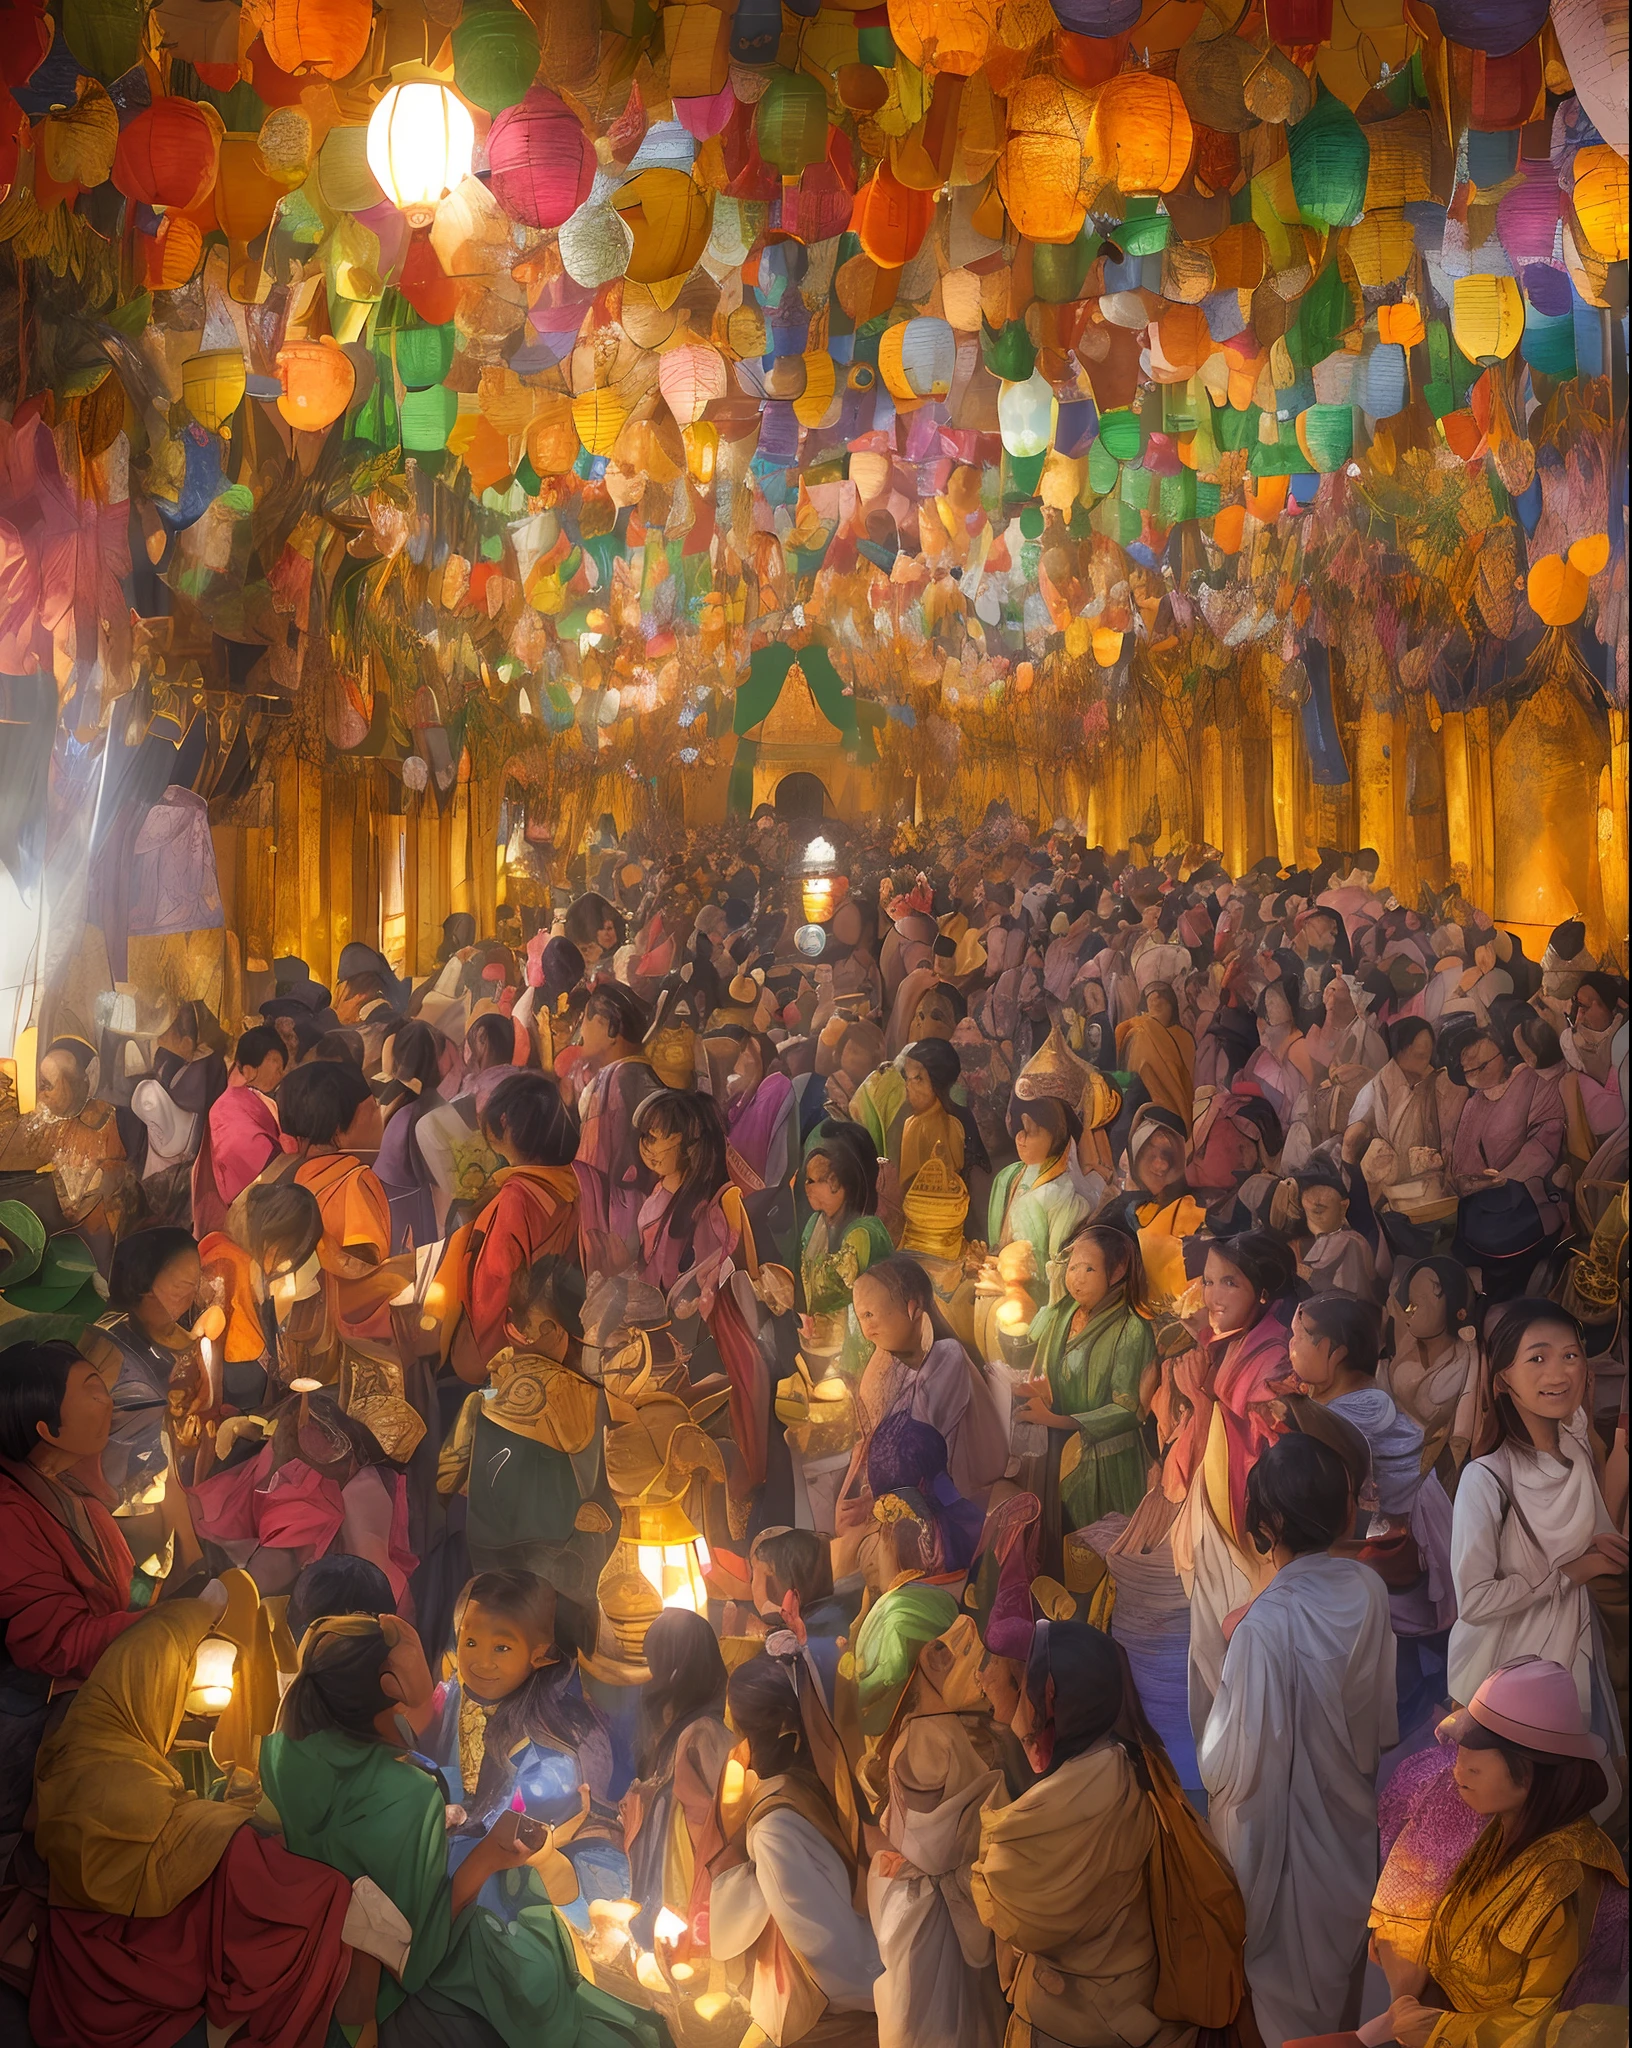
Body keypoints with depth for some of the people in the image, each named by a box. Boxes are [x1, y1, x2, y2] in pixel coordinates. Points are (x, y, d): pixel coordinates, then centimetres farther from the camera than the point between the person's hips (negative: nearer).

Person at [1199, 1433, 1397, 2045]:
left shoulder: (1266, 1626, -34)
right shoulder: (1368, 1591, -15)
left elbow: (1233, 1767, -25)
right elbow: (1382, 1722, -1)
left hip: (1282, 1835, -5)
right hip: (1352, 1825, 6)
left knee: (1290, 1999, 18)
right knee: (1342, 1962, 29)